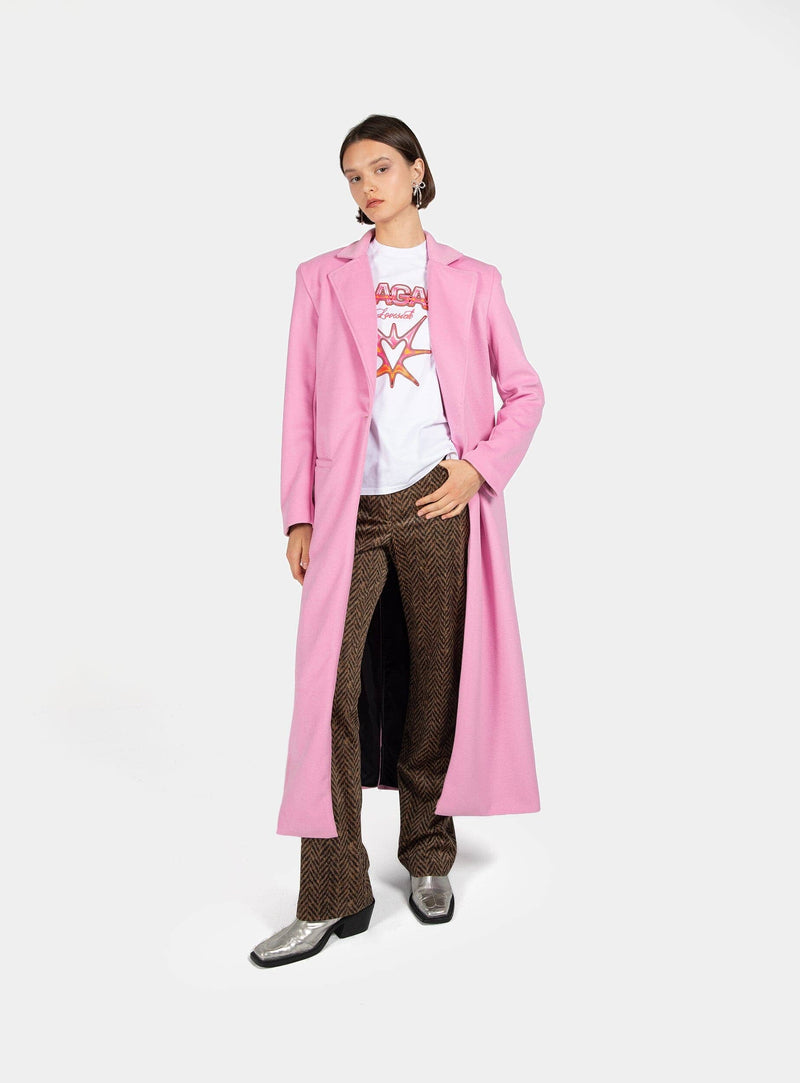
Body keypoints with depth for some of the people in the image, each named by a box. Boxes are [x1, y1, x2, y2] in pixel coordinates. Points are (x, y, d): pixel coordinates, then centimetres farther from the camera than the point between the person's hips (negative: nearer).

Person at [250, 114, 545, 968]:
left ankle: (429, 860, 24)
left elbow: (524, 389, 12)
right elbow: (302, 401, 10)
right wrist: (299, 513, 3)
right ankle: (331, 897, 3)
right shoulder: (322, 278, 13)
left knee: (435, 682, 5)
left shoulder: (471, 280, 11)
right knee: (330, 688, -7)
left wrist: (482, 466, -4)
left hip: (438, 503, 0)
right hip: (351, 509, 1)